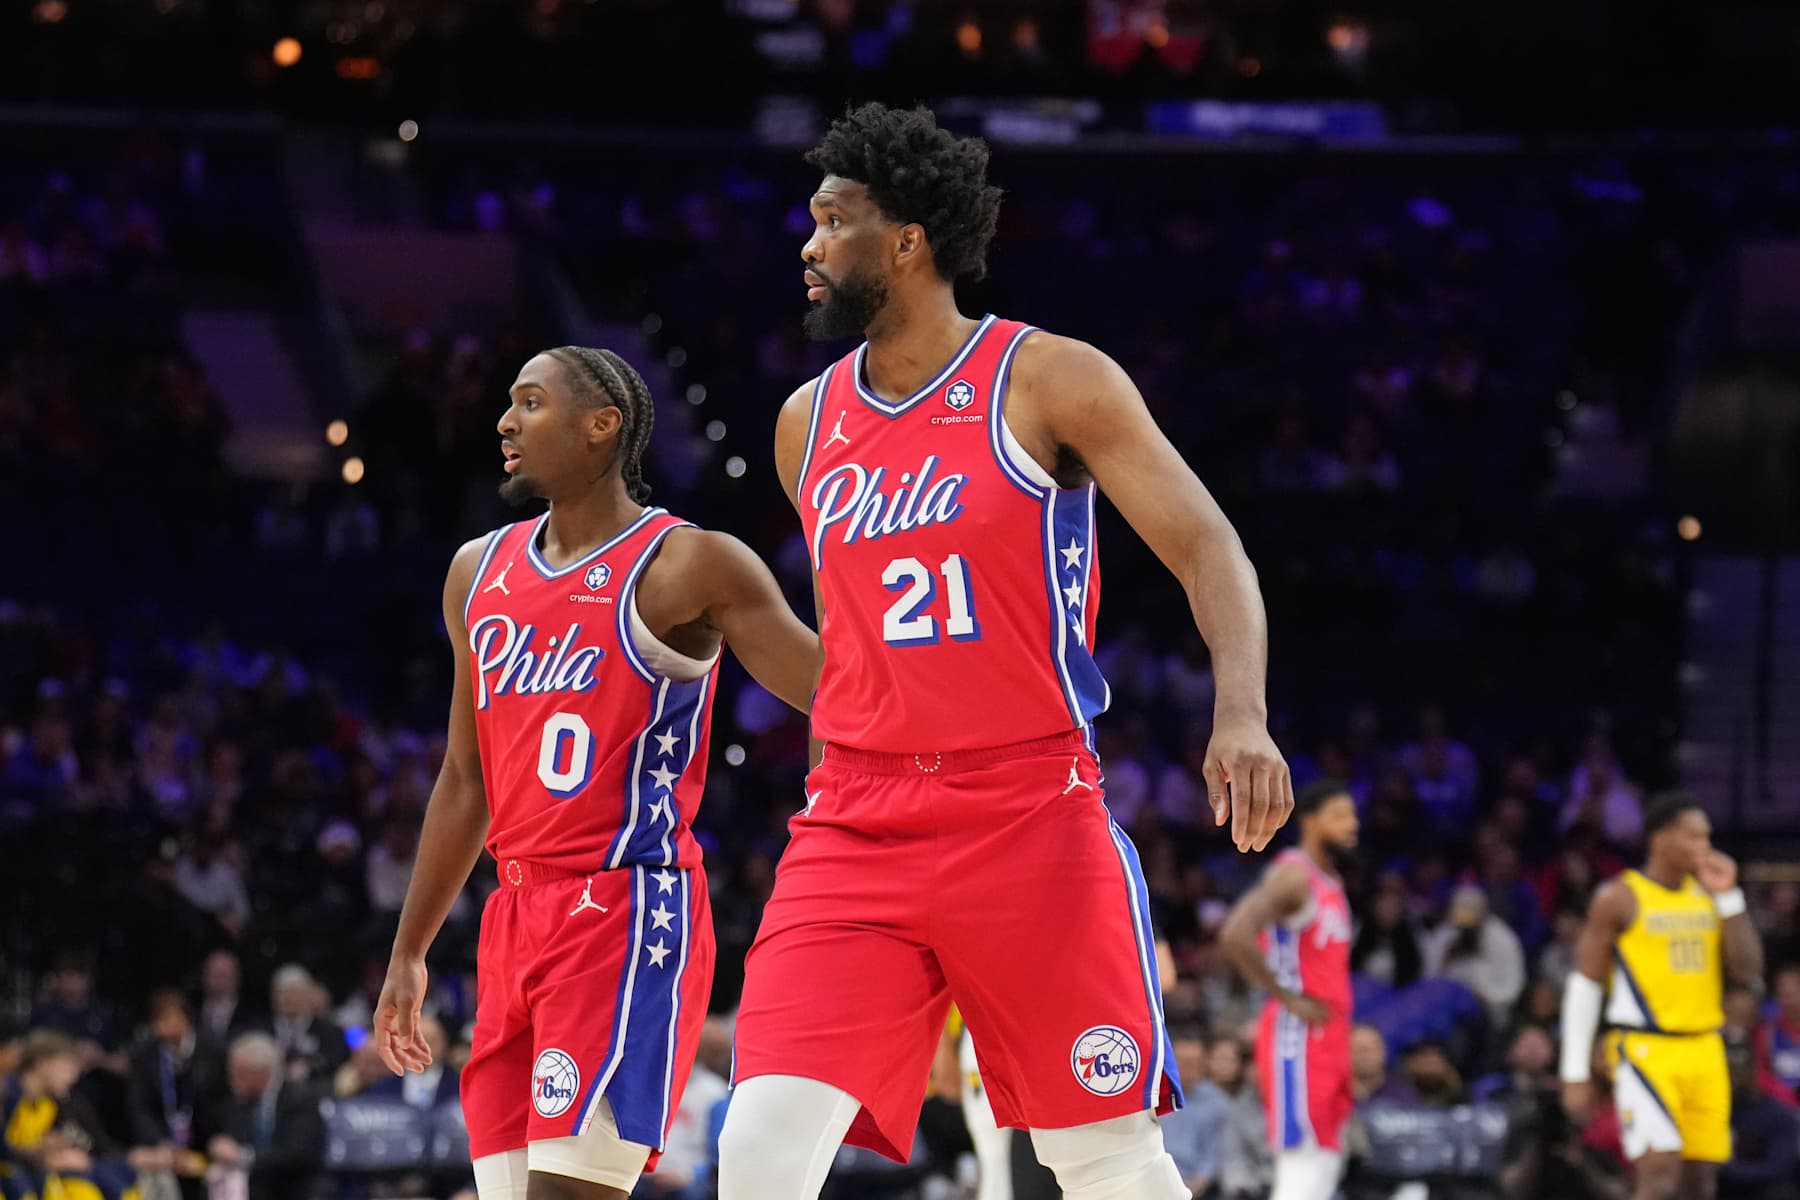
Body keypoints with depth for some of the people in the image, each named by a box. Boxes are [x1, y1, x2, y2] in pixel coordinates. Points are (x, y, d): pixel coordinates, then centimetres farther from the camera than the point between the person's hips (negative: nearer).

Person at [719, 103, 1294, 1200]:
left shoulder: (1049, 380, -4)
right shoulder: (807, 425, 12)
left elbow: (1207, 548, -9)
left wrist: (1242, 715, -25)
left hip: (1033, 813, -4)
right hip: (857, 824, 4)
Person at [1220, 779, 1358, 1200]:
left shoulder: (1331, 881, 17)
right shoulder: (1294, 876, -13)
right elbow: (1235, 935, -27)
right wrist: (1287, 998, -20)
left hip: (1329, 1038, 10)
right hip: (1298, 1037, -10)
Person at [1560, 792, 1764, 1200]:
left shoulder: (1707, 894, 10)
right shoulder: (1619, 899, -6)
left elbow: (1748, 970, 5)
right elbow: (1584, 985, -5)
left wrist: (1729, 897, -5)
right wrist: (1576, 1073, -8)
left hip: (1705, 1052, 6)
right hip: (1645, 1052, -6)